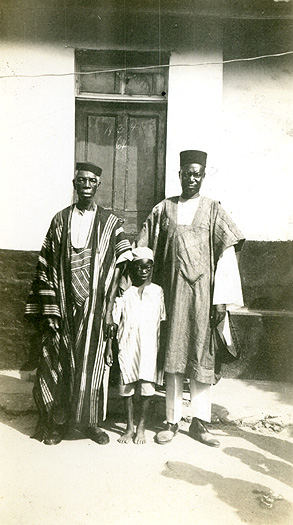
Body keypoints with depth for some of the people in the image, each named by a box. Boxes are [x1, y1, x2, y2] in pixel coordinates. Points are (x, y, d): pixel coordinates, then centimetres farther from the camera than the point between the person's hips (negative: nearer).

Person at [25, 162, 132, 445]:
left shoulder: (111, 223, 4)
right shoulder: (60, 220, 7)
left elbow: (126, 265, 2)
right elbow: (45, 266, 4)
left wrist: (111, 308, -5)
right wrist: (47, 309, -3)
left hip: (94, 309, 0)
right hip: (63, 307, 1)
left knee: (91, 364, 6)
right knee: (57, 364, 5)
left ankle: (88, 421, 23)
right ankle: (56, 422, 21)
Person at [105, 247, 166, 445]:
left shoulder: (158, 291, 4)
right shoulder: (124, 291, 2)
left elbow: (162, 323, 7)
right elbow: (114, 321, 5)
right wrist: (109, 346, 1)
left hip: (149, 348, 0)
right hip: (127, 347, 0)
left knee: (147, 389, 2)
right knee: (127, 389, 7)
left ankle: (141, 428, 19)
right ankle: (130, 427, 24)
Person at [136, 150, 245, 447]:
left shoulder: (212, 210, 3)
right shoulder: (163, 210, 8)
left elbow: (226, 254, -2)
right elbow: (144, 252, 10)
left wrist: (221, 299, -9)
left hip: (202, 292, -1)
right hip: (172, 291, 1)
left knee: (201, 354, 2)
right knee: (173, 355, 4)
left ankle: (199, 422, 14)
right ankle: (172, 421, 15)